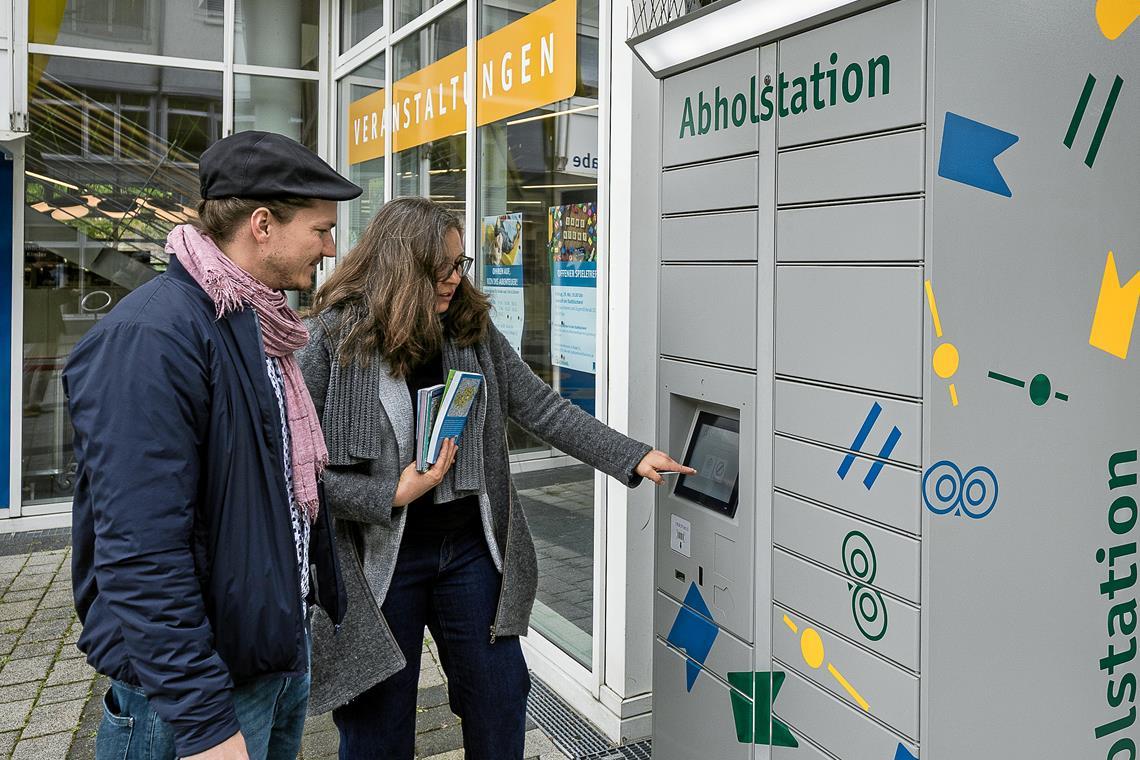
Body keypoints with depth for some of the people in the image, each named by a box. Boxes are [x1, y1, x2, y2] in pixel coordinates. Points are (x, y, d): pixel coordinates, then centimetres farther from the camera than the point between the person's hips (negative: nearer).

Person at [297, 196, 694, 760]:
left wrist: (633, 458, -4)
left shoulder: (472, 330, 3)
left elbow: (541, 409, 2)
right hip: (381, 561, -4)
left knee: (500, 702, 16)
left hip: (471, 547, 4)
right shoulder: (331, 338, -12)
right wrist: (393, 495, -19)